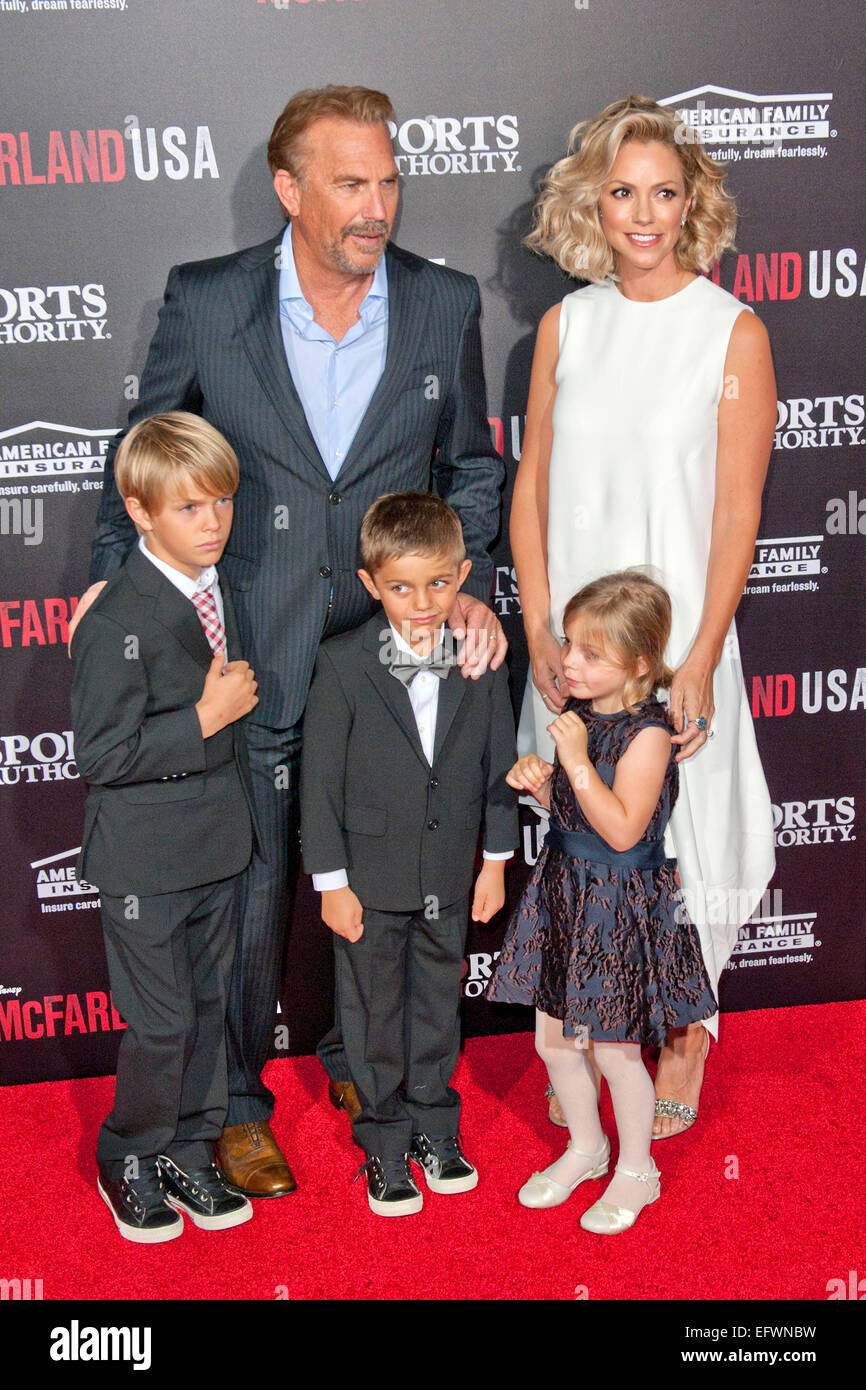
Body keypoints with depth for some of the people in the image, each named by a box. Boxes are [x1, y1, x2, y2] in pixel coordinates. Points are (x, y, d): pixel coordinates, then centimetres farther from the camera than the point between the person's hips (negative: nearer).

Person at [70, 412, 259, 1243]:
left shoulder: (219, 587, 4)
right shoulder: (117, 625, -21)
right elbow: (100, 754, -23)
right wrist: (206, 716, -23)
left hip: (217, 842, 7)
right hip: (144, 855, -7)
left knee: (208, 1005, 16)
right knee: (162, 1022, 3)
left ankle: (187, 1152, 34)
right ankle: (129, 1163, 27)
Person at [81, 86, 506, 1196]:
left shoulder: (445, 305, -2)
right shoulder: (204, 303, -7)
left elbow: (471, 466, 8)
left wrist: (469, 584, -7)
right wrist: (115, 592, 3)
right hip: (249, 663, -2)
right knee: (248, 890, 9)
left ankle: (358, 1056, 43)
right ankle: (237, 1099, 31)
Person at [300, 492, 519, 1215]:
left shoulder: (481, 659, -5)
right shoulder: (344, 664, -14)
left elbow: (499, 764, 4)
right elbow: (320, 778, -10)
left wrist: (496, 861, 6)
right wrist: (332, 882, -10)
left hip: (449, 873, 3)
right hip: (370, 875, -2)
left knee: (439, 998, 18)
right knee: (375, 1007, 12)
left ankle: (434, 1125, 38)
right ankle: (385, 1139, 30)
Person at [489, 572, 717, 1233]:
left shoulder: (648, 732, -21)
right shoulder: (580, 712, 1)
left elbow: (621, 830, -26)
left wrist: (577, 760, -27)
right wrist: (538, 779, -6)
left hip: (621, 906, -7)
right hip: (564, 887, 7)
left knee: (615, 1049, 6)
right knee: (554, 1037, 16)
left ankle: (636, 1171, 29)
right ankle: (585, 1147, 40)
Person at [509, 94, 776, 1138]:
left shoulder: (733, 331, -6)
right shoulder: (566, 322, 4)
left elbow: (737, 512, -8)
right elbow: (531, 486, 5)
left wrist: (699, 662, -14)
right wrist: (539, 632, -3)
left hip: (675, 636, -3)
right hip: (570, 633, 3)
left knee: (679, 833, 7)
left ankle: (687, 1033, 31)